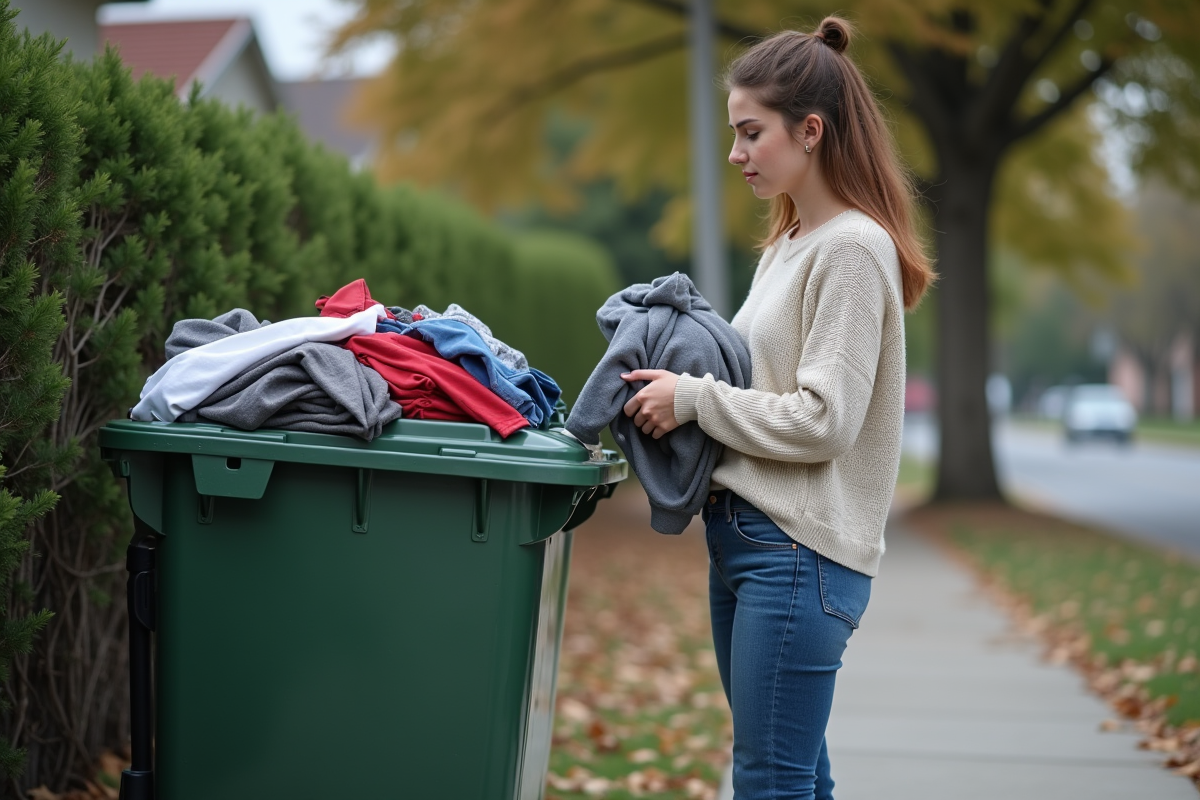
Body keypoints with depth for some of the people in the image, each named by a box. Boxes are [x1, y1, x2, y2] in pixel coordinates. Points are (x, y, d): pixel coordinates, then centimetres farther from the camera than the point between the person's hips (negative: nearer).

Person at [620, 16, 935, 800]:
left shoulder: (853, 250, -13)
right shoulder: (789, 244, 16)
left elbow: (823, 420, -18)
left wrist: (695, 398, -12)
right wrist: (673, 384, 3)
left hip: (800, 550, -9)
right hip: (743, 531, 9)